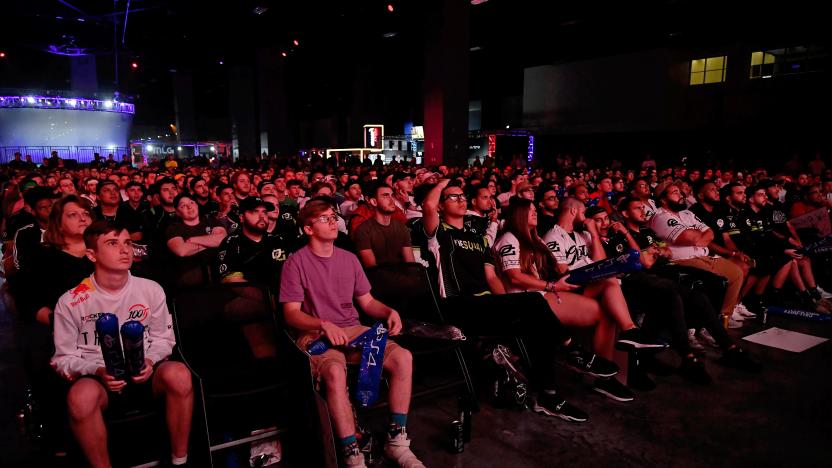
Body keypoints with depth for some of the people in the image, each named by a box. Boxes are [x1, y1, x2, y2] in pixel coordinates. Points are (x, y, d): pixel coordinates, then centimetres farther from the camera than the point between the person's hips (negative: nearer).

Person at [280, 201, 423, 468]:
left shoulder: (349, 259, 14)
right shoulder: (296, 262, -2)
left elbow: (367, 301, 17)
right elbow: (291, 314, -7)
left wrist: (389, 312, -4)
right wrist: (324, 325, -24)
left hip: (354, 330, 5)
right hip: (315, 335, -5)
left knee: (403, 357, -19)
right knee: (335, 371, -38)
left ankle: (397, 441, -8)